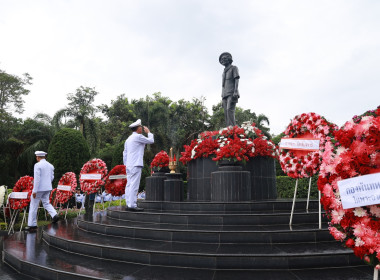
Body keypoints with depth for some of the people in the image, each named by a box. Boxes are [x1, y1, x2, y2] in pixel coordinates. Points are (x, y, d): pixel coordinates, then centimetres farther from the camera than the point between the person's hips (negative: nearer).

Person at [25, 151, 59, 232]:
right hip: (48, 188, 7)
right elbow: (52, 177, 13)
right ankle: (54, 215, -3)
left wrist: (34, 191, -17)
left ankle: (32, 224, 11)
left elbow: (37, 178, -19)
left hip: (39, 188, -6)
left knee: (33, 206, 5)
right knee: (46, 202, 18)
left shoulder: (37, 165, -13)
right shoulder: (50, 165, 8)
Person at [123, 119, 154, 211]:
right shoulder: (138, 137, -7)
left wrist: (126, 165, 22)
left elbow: (125, 153, 20)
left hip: (129, 165, 9)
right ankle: (132, 205, -11)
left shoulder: (128, 139, 19)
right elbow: (151, 141, 2)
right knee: (134, 185, -10)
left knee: (129, 185, 8)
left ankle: (129, 204, 10)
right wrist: (149, 132, 17)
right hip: (136, 165, -9)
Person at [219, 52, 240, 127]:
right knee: (226, 113, -5)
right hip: (225, 95, 7)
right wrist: (222, 98, 16)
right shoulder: (224, 72, 29)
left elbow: (237, 80, -3)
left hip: (232, 94, -7)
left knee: (230, 110, -23)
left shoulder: (234, 68, 11)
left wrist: (235, 91, -18)